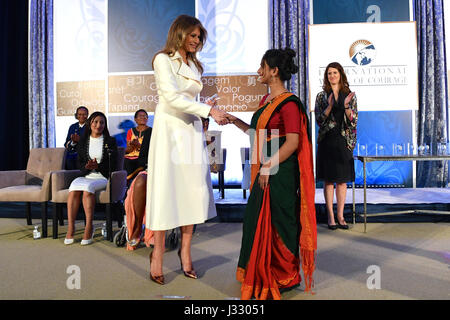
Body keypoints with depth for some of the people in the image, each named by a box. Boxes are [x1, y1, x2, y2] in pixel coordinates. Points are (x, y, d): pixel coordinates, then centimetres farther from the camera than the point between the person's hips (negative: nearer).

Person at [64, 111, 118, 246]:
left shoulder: (110, 141, 5)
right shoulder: (83, 141, 15)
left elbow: (112, 166, -1)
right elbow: (80, 163, 11)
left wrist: (97, 166, -18)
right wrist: (87, 166, -12)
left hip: (102, 178, -3)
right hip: (86, 176, 3)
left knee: (88, 187, -33)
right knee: (74, 188, -29)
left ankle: (89, 227, -29)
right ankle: (70, 228, -27)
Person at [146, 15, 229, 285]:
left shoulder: (194, 65, 20)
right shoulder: (163, 60, -2)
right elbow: (172, 96, -16)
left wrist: (206, 107, 1)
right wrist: (208, 110, -19)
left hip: (192, 131, 6)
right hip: (169, 130, -6)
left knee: (193, 190, 3)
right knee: (166, 190, -3)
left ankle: (185, 249, 15)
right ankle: (158, 252, 11)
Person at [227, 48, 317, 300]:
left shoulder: (288, 102, -13)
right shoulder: (266, 100, 15)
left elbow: (293, 142, -19)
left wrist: (269, 167, -20)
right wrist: (234, 120, 15)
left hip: (281, 172, -9)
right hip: (265, 171, 9)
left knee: (277, 222, 1)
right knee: (259, 220, 14)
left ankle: (287, 278, 22)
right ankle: (263, 274, 33)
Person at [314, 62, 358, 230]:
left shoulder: (350, 95, 7)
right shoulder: (321, 96, 6)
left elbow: (353, 120, 1)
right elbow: (319, 120, -3)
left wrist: (346, 106, -17)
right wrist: (330, 106, -18)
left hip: (344, 141, 1)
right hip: (327, 140, -1)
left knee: (342, 180, 5)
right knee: (328, 180, 2)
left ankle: (340, 215, 15)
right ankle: (330, 216, 10)